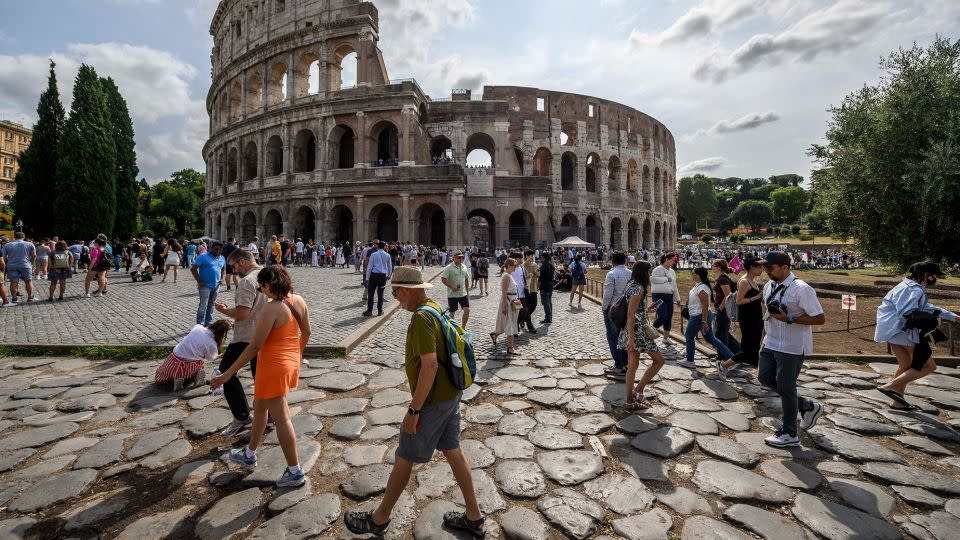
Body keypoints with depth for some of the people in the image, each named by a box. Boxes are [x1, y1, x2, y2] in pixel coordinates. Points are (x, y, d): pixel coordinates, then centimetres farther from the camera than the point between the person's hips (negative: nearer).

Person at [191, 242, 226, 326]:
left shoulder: (222, 258, 9)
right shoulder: (203, 257, -9)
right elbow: (193, 269, -10)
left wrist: (222, 278, 9)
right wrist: (199, 281, -13)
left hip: (216, 286, 6)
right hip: (205, 285, -6)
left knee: (211, 304, 16)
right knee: (203, 306, -4)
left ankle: (209, 322, 27)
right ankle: (200, 325, 4)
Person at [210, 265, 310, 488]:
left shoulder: (271, 309, -24)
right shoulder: (299, 301, -1)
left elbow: (255, 346, -21)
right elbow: (306, 333, 9)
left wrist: (229, 373, -13)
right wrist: (297, 353, 26)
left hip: (273, 366, -8)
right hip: (291, 361, 9)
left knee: (281, 418, 4)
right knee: (259, 407, 27)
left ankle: (295, 472, 16)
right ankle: (249, 455, 46)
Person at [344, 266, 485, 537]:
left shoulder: (421, 317, -24)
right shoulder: (436, 307, 5)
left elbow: (430, 365, -29)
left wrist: (413, 409, -22)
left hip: (433, 401, -9)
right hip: (450, 393, 9)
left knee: (403, 459, 10)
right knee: (453, 451, 19)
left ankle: (379, 519, 32)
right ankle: (474, 517, 32)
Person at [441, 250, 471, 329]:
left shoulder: (464, 267, 8)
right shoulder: (449, 268, -11)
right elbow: (443, 279, -17)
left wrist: (467, 290, 15)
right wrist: (452, 287, -21)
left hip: (463, 294, 5)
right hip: (452, 295, -5)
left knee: (467, 310, 1)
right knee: (452, 313, 5)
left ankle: (463, 327, 18)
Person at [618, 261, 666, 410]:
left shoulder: (630, 285, 12)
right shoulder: (639, 288, -15)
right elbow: (630, 314, -21)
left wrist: (647, 311, 21)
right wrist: (631, 338, -22)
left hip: (628, 330, 9)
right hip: (637, 331, -9)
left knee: (632, 366, 13)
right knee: (658, 360, 7)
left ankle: (629, 401, 19)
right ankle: (638, 391, 5)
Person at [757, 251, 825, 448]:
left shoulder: (801, 289, -18)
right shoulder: (769, 286, 6)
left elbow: (820, 319, -17)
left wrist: (789, 319, -26)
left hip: (792, 347, -8)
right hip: (771, 343, 8)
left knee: (786, 387, 2)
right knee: (765, 377, 13)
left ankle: (789, 434, 19)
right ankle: (808, 406, 32)